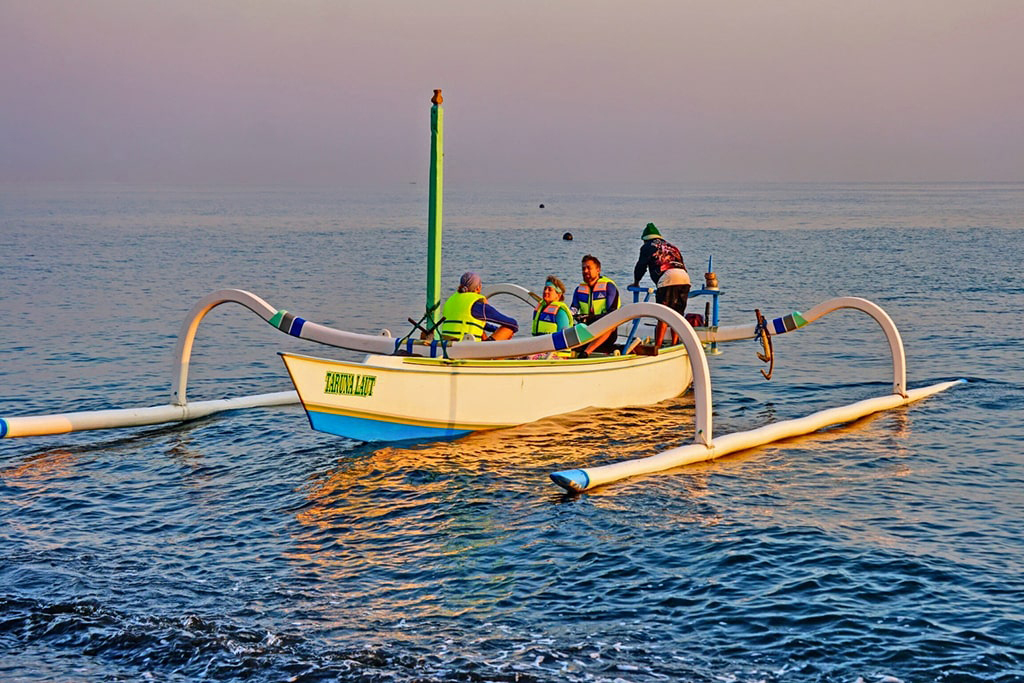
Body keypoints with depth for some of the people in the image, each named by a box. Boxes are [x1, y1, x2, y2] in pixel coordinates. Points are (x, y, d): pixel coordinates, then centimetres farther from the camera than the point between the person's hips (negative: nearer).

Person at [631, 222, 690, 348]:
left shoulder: (648, 246, 19)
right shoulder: (670, 246, 36)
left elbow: (641, 265, 16)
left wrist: (636, 282, 32)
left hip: (668, 277, -6)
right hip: (685, 277, 6)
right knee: (677, 314, 11)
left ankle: (657, 346, -15)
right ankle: (674, 345, 10)